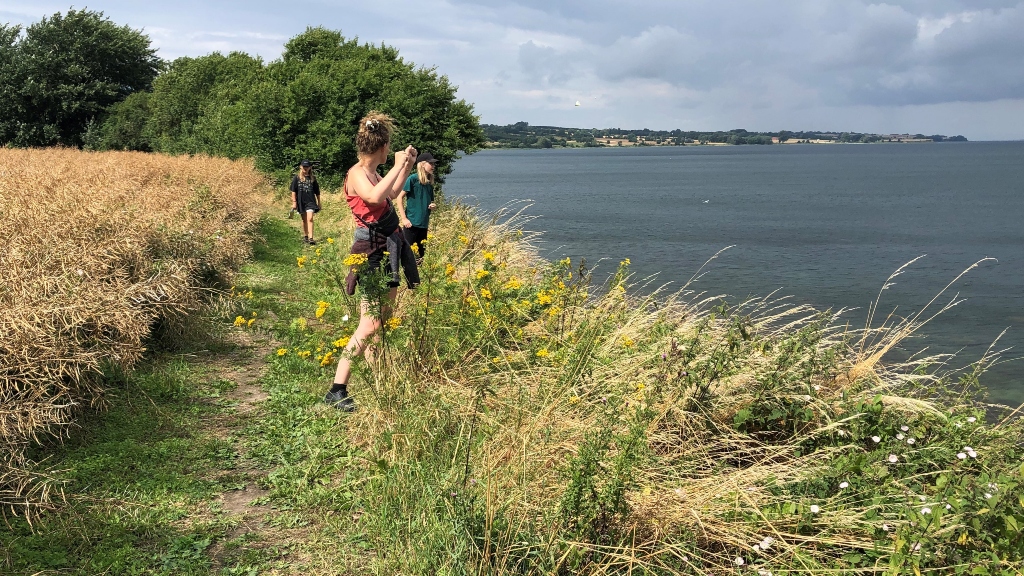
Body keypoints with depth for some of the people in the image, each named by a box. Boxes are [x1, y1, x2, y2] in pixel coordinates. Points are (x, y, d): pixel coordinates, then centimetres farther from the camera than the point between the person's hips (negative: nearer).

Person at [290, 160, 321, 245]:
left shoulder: (312, 178, 4)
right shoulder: (296, 178, 1)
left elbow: (317, 191, 10)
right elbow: (293, 191, 2)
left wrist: (318, 202, 12)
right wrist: (294, 202, -3)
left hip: (310, 201, -1)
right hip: (301, 202, 1)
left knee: (310, 219, -14)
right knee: (304, 220, 12)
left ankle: (311, 238, -18)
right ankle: (305, 236, 27)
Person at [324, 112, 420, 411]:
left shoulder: (372, 174, 13)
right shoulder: (357, 173, -14)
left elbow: (391, 193, 34)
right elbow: (374, 197, -35)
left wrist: (407, 166, 28)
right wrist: (397, 166, -24)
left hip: (387, 252, 10)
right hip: (372, 254, -10)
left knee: (385, 319, 12)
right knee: (370, 325, -13)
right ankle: (337, 391, -11)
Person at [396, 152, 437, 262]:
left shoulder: (429, 183, 13)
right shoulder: (413, 179, -6)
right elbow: (399, 197, -8)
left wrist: (433, 206, 3)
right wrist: (404, 219, -14)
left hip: (423, 225, 7)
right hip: (411, 223, -7)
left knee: (421, 255, 9)